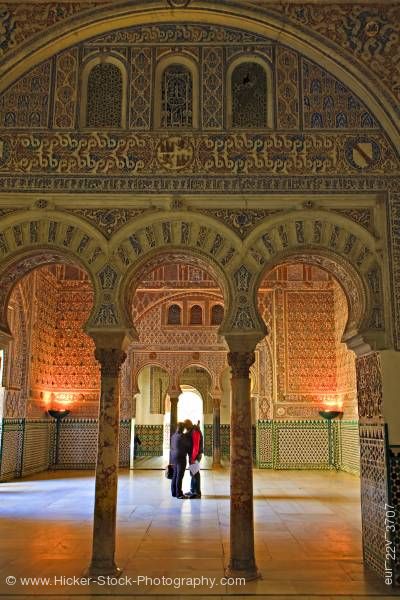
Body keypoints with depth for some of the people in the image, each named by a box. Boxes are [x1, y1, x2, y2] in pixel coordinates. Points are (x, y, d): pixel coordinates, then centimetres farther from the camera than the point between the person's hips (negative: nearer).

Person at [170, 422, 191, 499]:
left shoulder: (173, 436, 11)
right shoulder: (182, 436, -16)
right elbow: (189, 444, -7)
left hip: (174, 457, 9)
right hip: (181, 458, -9)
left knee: (175, 475, 12)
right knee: (179, 476, -5)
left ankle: (174, 492, 17)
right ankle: (179, 494, -2)